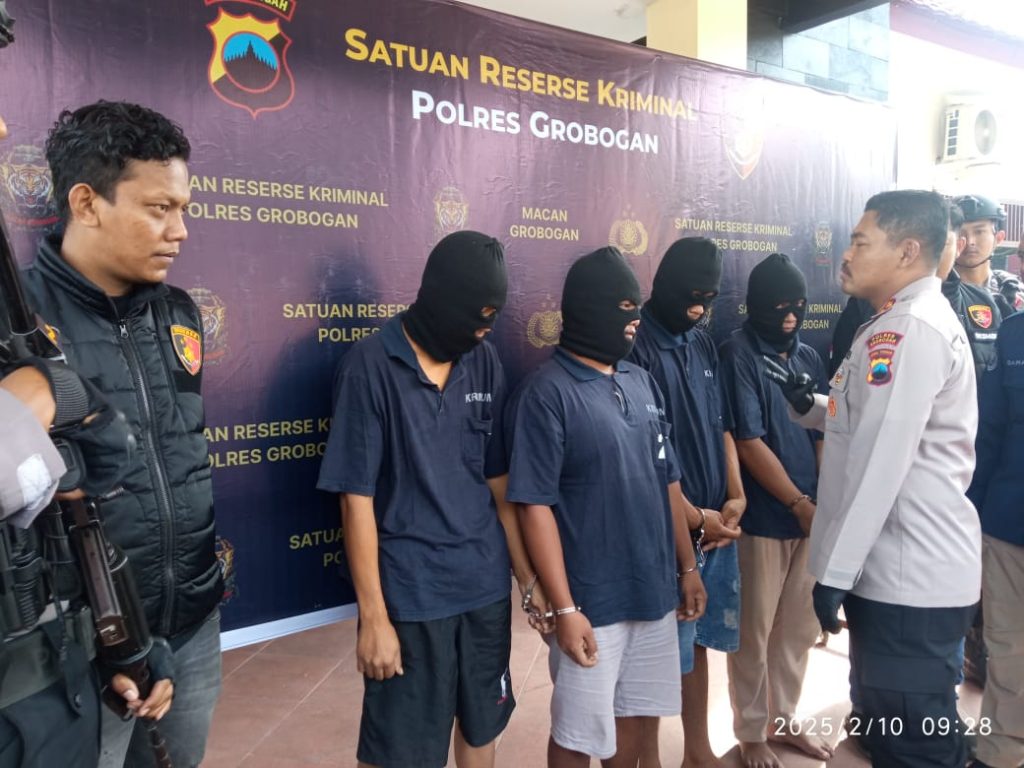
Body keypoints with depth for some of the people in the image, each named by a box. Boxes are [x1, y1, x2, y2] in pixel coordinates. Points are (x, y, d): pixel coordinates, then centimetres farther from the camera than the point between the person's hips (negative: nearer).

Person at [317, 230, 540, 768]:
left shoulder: (484, 362, 1)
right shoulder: (370, 367, -13)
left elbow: (499, 482, 6)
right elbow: (357, 500, -11)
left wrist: (529, 578, 7)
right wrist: (373, 617, -11)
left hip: (487, 585, 5)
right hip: (410, 595, -4)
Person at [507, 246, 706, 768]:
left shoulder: (642, 382, 6)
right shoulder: (548, 392, -15)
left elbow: (668, 481, 12)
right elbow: (535, 506, -16)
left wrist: (687, 567, 12)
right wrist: (564, 608, -17)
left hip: (654, 589, 6)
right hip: (592, 600, -6)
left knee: (636, 713, 21)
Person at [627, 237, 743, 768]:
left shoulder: (704, 343, 9)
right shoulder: (638, 346, -13)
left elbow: (721, 425, 14)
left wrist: (735, 497, 3)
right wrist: (693, 516, -12)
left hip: (717, 521, 7)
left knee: (698, 642, 19)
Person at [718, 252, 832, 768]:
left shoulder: (808, 357, 9)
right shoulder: (738, 353, -10)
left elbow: (823, 433, 8)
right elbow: (748, 441, -14)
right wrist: (799, 503, -12)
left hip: (811, 513, 6)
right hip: (762, 516, -6)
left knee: (800, 627, 17)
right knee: (754, 631, 7)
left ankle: (783, 719, 36)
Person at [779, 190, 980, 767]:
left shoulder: (909, 329, -17)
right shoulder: (915, 321, 17)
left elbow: (881, 462, -23)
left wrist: (835, 570, -19)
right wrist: (812, 406, 8)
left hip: (910, 575, -10)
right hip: (907, 567, 10)